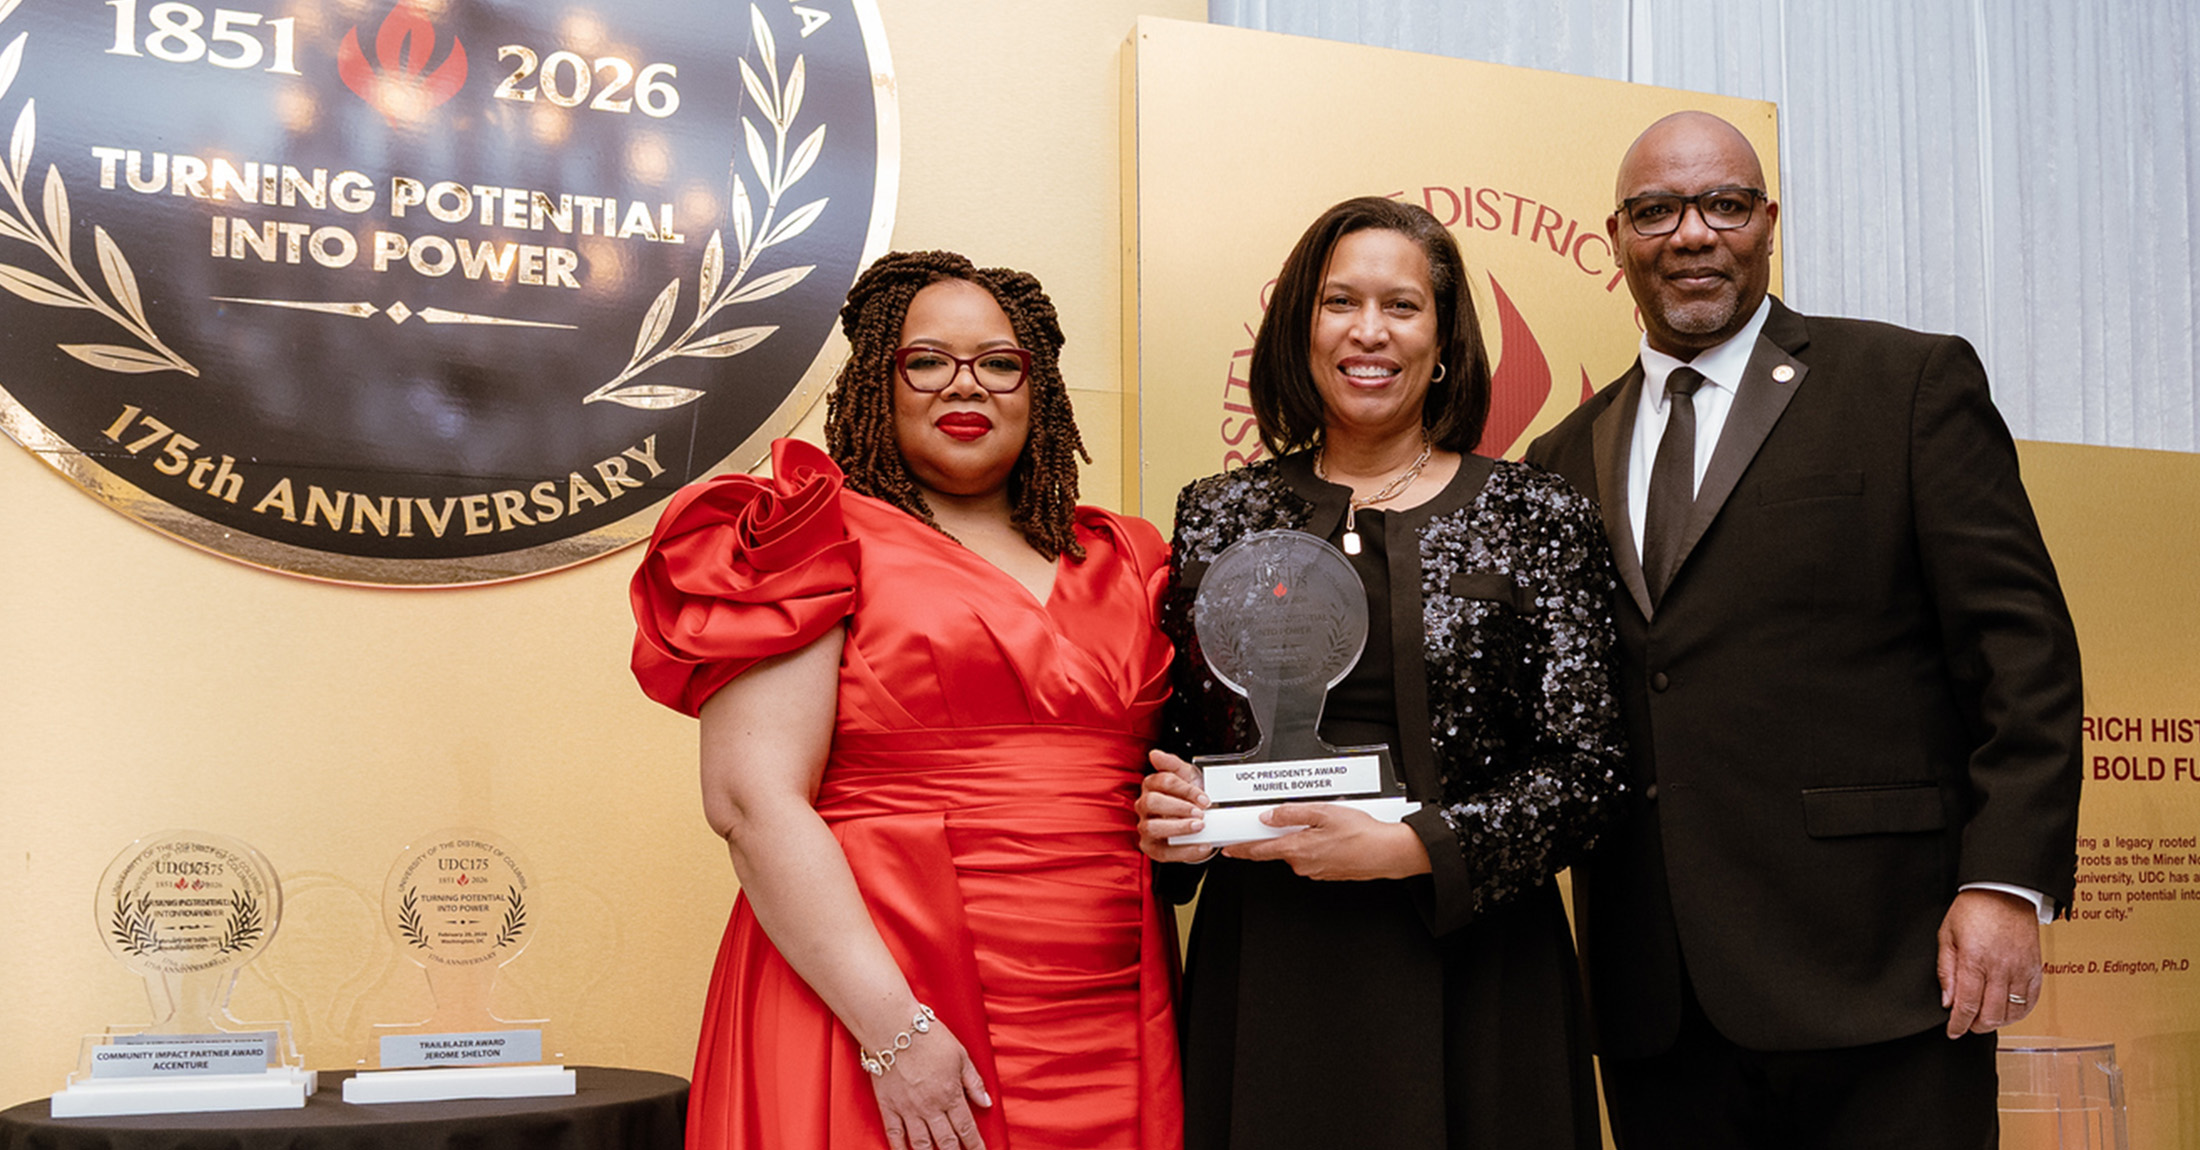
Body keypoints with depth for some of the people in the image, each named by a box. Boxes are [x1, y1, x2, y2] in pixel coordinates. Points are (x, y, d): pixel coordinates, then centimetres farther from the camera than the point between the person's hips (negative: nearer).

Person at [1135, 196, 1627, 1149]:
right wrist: (1167, 816, -6)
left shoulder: (1535, 516, -1)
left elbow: (1583, 770, -4)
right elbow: (1175, 738, 15)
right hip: (1260, 971, 2)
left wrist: (1408, 847, -16)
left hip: (1466, 965, -1)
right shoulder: (1218, 516, 6)